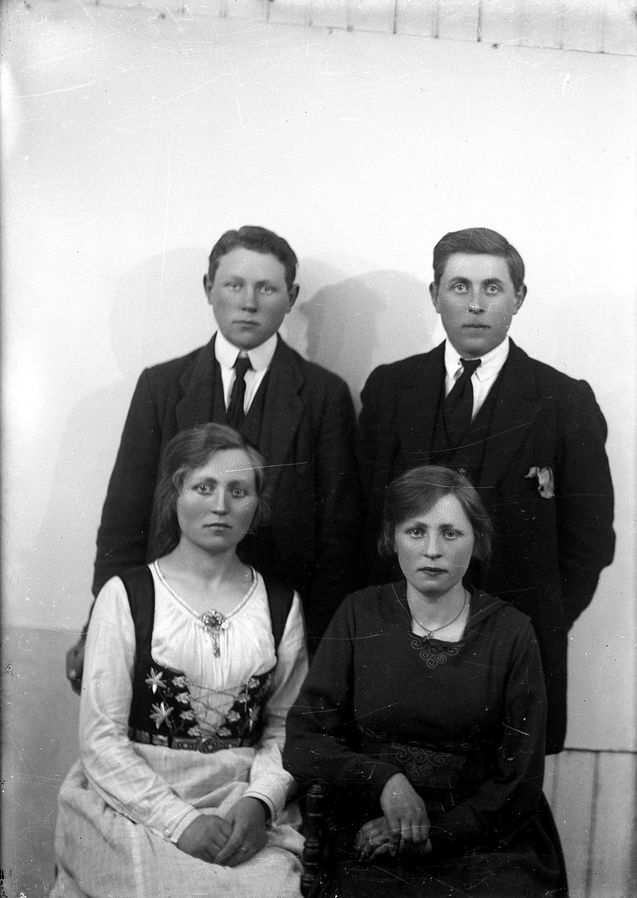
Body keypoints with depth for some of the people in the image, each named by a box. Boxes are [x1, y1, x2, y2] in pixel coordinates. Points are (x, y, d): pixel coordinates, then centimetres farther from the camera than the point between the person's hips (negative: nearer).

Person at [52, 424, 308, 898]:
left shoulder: (281, 605, 7)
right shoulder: (126, 595, -2)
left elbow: (284, 726, 7)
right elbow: (102, 738, -6)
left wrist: (261, 800, -11)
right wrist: (179, 820, -14)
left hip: (244, 810, 2)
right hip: (133, 802, -2)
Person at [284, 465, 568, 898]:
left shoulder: (510, 631, 1)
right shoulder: (360, 615, 3)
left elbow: (520, 781, 2)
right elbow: (302, 745, 1)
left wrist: (431, 835, -7)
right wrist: (383, 779, -13)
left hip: (487, 842, 1)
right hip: (374, 851, 0)